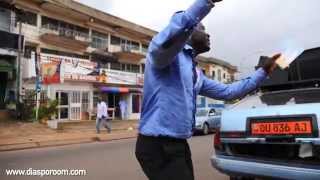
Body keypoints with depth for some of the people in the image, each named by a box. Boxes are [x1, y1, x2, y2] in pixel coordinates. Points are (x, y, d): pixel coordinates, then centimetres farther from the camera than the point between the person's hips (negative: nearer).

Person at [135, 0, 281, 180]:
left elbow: (227, 91, 23)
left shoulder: (197, 73, 16)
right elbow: (167, 39, -37)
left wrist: (263, 72, 24)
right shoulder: (169, 52, -11)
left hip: (179, 144, 10)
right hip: (157, 146, -9)